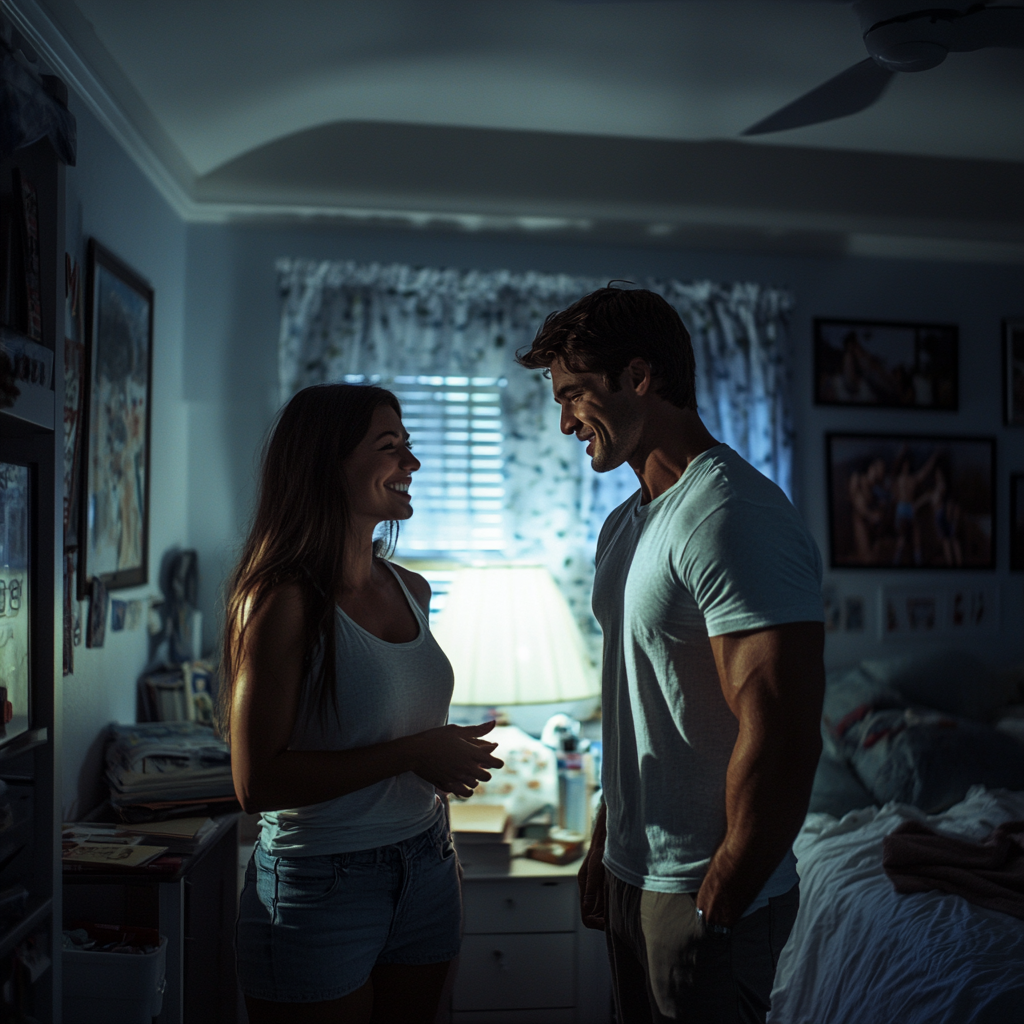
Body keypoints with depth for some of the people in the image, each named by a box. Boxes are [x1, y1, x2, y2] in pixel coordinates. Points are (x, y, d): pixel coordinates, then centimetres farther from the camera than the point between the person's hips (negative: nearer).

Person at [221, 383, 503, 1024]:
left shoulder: (411, 591, 5)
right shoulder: (283, 600, -16)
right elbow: (258, 783, -21)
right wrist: (413, 753, -20)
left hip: (425, 869, 7)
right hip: (319, 885, -6)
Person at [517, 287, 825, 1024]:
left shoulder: (734, 516, -22)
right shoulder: (625, 526, 9)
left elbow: (783, 740, -26)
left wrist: (718, 906, -20)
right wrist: (604, 847, 17)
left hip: (706, 893, -8)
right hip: (634, 875, 9)